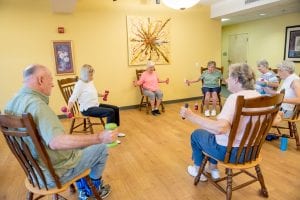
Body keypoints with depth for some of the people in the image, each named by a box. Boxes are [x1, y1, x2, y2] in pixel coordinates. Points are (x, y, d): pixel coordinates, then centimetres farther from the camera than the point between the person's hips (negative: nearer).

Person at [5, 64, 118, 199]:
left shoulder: (12, 102, -2)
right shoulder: (36, 104, -31)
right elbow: (56, 142, -45)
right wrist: (99, 137, -44)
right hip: (55, 173, -9)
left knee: (76, 144, 29)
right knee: (101, 147, 5)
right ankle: (96, 187, 32)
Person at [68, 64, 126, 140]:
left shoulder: (91, 82, 9)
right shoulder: (80, 84, -15)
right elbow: (73, 98, -22)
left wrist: (101, 95, 41)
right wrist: (68, 109, -38)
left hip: (96, 105, 9)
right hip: (87, 109, -9)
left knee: (115, 108, 7)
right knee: (110, 112, -25)